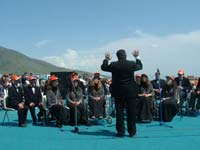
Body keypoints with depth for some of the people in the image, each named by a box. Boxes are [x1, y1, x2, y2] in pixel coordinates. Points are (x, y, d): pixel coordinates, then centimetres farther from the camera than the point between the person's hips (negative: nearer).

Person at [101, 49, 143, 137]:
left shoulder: (113, 65, -9)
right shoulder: (132, 64, -7)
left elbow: (103, 67, 9)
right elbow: (140, 66, 15)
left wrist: (106, 59, 22)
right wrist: (137, 57, 26)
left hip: (118, 93, 0)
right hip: (131, 92, 0)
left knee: (119, 112, 6)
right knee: (131, 112, 8)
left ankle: (121, 131, 9)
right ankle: (132, 131, 14)